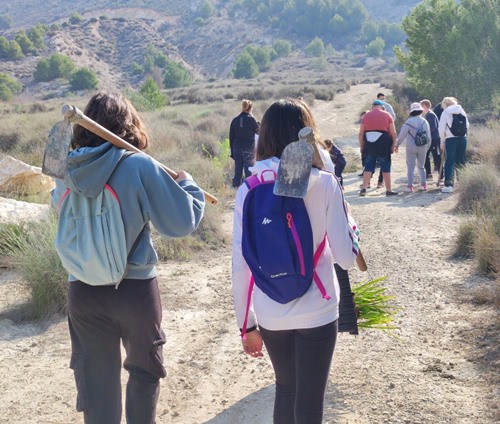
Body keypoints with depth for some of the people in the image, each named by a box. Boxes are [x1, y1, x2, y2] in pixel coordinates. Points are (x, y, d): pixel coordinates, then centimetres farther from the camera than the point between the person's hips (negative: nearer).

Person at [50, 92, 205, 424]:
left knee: (95, 376, 15)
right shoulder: (139, 166, -16)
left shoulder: (70, 168, -3)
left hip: (83, 288, 3)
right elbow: (183, 221, -15)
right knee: (145, 368, 19)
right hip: (135, 287, -3)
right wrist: (188, 185, 2)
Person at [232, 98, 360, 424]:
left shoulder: (249, 187, -5)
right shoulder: (324, 182, -11)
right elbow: (346, 257, -11)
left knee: (285, 390, 25)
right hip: (316, 313, -3)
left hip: (270, 315, 3)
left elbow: (240, 264, -4)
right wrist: (348, 218, 8)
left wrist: (246, 323, 7)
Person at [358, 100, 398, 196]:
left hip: (369, 144, 2)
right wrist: (393, 145, 3)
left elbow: (361, 134, 6)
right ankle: (388, 190, 9)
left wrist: (361, 146, 11)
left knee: (368, 167, 9)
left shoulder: (365, 116, 10)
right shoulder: (387, 115, 4)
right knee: (385, 167, 6)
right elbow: (393, 133, -2)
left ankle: (363, 188, 2)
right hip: (383, 144, -2)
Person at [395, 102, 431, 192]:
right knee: (421, 166, 15)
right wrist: (427, 147, 15)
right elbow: (428, 136, 3)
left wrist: (397, 145, 3)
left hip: (411, 147, -3)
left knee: (410, 167, 2)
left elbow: (402, 135, -9)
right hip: (422, 147, 3)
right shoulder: (424, 121, 1)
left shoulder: (409, 121, -9)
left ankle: (410, 186, -4)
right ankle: (423, 184, 10)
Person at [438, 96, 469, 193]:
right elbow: (467, 125, 13)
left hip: (450, 139, -4)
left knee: (450, 162, -3)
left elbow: (441, 129, -3)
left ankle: (448, 185, -11)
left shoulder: (445, 113, -1)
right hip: (463, 138, 4)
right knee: (461, 161, 13)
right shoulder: (461, 111, 10)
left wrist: (442, 141, 5)